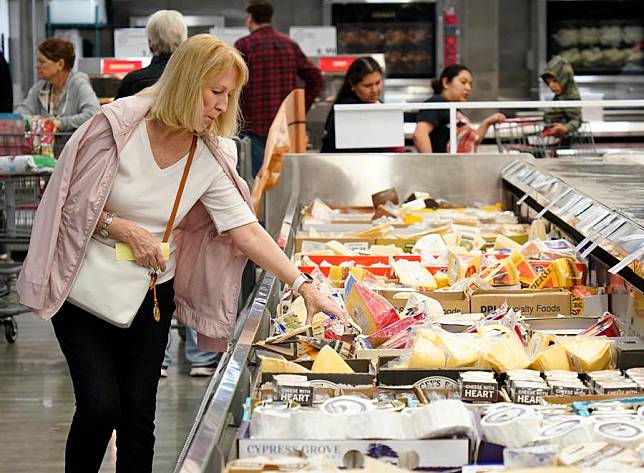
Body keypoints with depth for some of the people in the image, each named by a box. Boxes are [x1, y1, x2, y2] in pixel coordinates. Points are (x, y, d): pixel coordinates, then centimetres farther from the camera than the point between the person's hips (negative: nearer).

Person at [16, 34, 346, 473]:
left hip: (152, 294, 4)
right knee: (100, 405, -10)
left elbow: (246, 229, -7)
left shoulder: (209, 158, -4)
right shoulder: (118, 124, -16)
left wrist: (304, 286, -14)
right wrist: (125, 230, -21)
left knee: (138, 413, 3)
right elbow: (69, 203, -12)